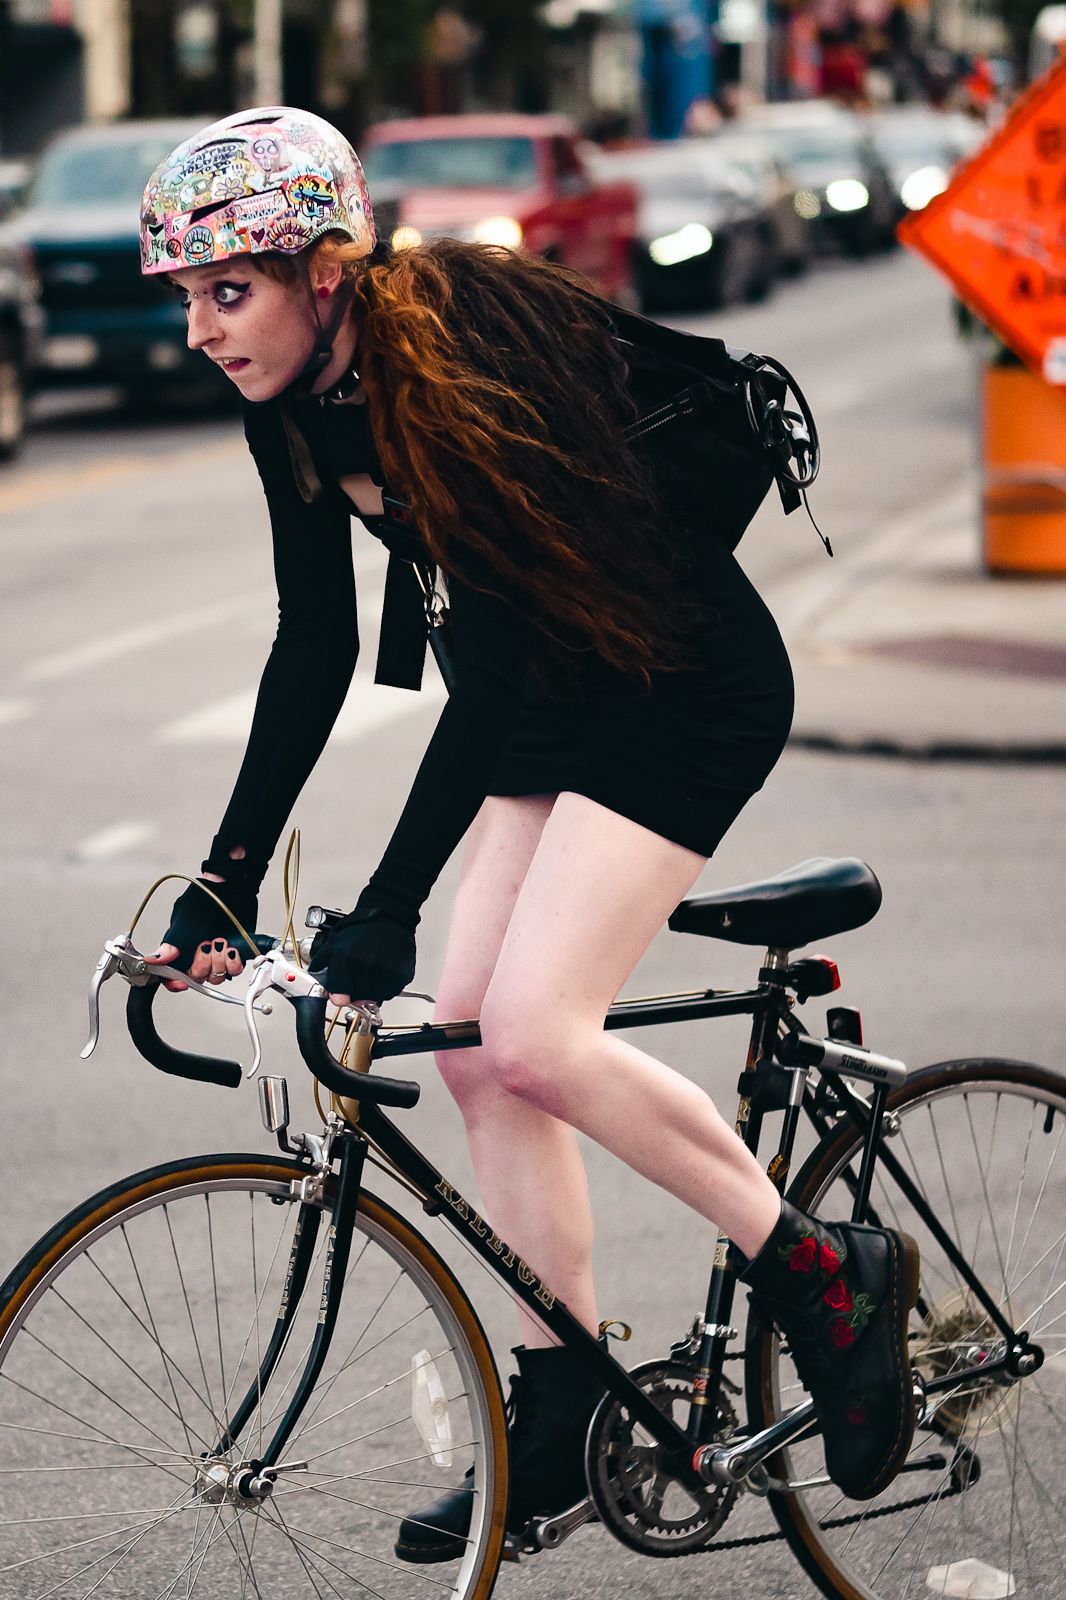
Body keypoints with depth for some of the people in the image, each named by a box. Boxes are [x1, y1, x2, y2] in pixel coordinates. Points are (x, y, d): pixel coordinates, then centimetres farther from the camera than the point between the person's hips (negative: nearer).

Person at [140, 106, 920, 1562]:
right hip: (555, 695, 9)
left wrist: (386, 910, -30)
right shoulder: (294, 402, -2)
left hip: (689, 688, -9)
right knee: (473, 1042, 2)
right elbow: (315, 648, 4)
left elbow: (496, 654, -29)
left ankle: (827, 1276, -2)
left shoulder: (457, 359, -27)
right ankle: (560, 1420, 12)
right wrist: (223, 881, 1)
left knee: (533, 1033, -19)